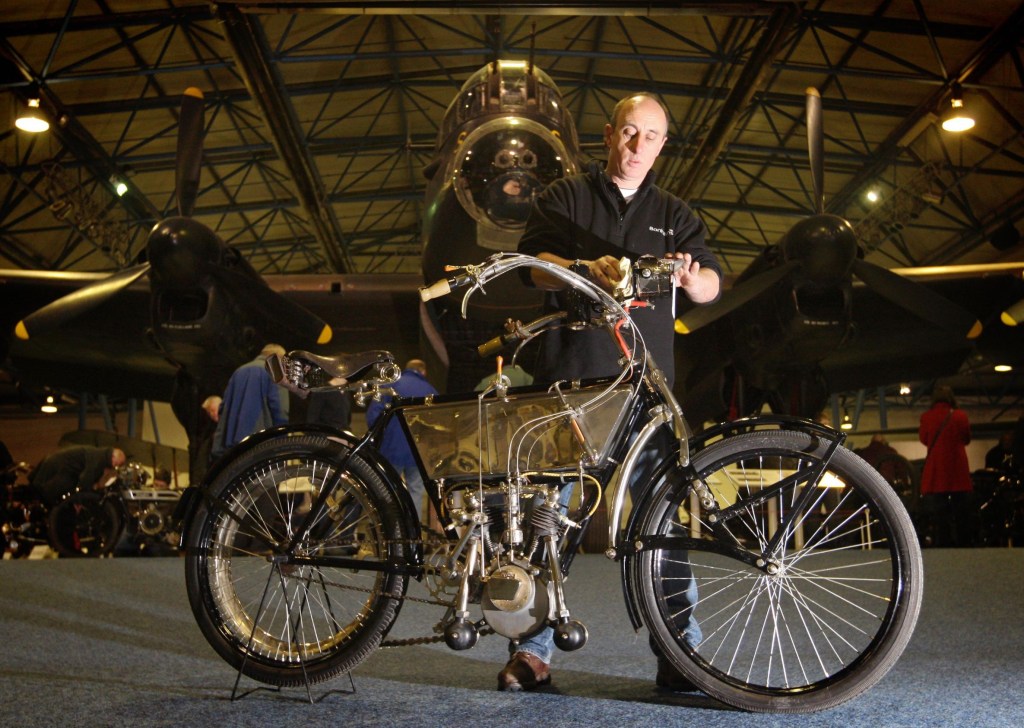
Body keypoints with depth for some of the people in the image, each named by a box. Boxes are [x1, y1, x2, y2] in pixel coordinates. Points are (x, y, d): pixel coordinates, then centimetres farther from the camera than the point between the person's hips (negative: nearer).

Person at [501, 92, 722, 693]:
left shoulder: (674, 215, 20)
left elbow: (713, 284, 7)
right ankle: (533, 650, 8)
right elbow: (534, 264, -1)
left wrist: (691, 275, -17)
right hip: (569, 376, -1)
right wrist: (587, 269, -22)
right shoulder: (565, 197, 15)